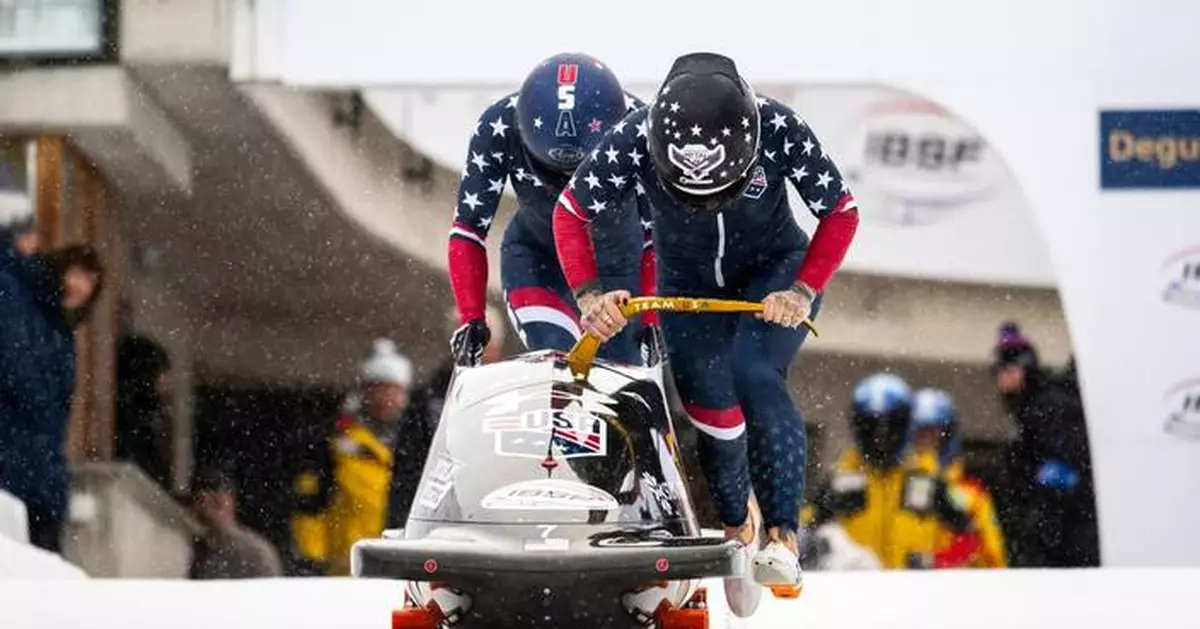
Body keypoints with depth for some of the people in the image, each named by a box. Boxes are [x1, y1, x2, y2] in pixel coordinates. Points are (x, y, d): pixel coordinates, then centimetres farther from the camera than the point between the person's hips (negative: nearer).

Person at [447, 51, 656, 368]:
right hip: (536, 257, -1)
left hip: (618, 258, 1)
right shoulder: (499, 126, -30)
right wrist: (471, 318, -30)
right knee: (554, 360, -24)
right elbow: (468, 230, -22)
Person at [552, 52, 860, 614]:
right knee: (713, 412, -3)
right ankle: (738, 525, 27)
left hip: (773, 271, -2)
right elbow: (571, 215, -15)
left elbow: (840, 214, -17)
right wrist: (589, 295, -29)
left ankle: (784, 536, -28)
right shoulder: (634, 141, -31)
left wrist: (804, 291, -29)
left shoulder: (780, 130, -32)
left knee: (754, 376, -27)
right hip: (688, 282, 2)